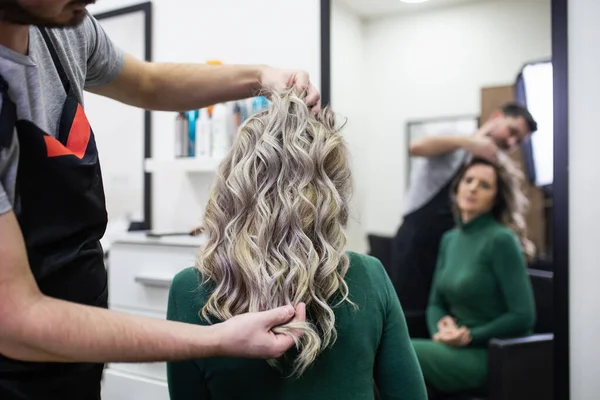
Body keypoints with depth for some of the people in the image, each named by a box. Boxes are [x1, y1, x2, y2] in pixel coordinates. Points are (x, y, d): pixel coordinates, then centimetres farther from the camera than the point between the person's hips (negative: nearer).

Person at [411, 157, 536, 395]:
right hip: (454, 348, 6)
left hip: (489, 355, -6)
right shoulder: (450, 239, 11)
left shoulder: (501, 239, -12)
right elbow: (436, 303, 15)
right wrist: (441, 331, -5)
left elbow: (523, 317, -13)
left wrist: (470, 336, -14)